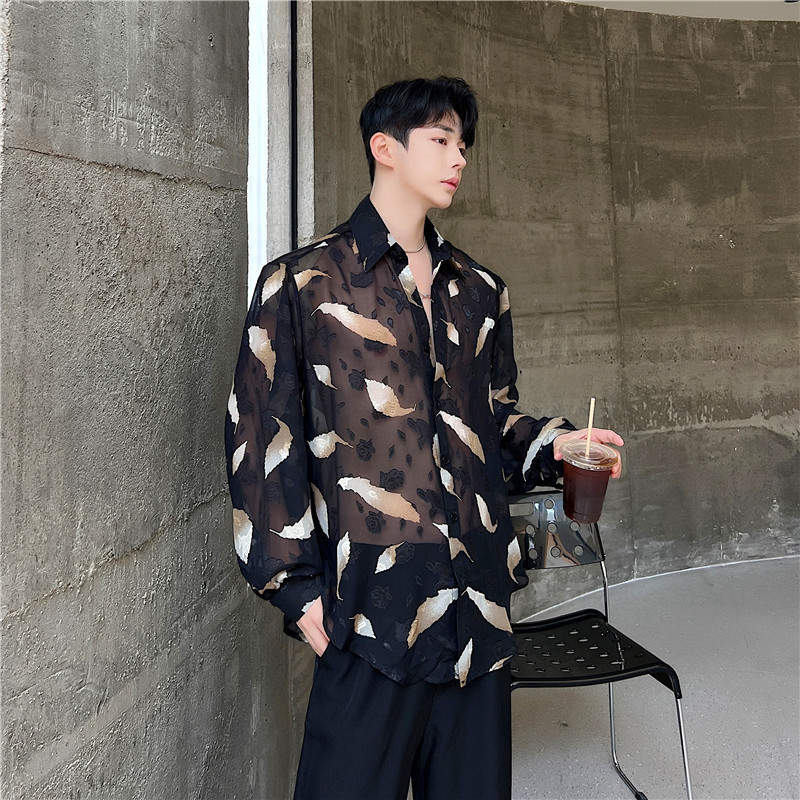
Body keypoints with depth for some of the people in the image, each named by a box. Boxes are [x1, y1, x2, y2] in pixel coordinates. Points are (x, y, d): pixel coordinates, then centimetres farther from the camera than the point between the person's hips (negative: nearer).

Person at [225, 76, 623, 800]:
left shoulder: (480, 292, 14)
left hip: (480, 599, 5)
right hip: (374, 600, -5)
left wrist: (553, 443, 1)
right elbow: (262, 441, -4)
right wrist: (297, 585, -7)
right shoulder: (302, 284, -1)